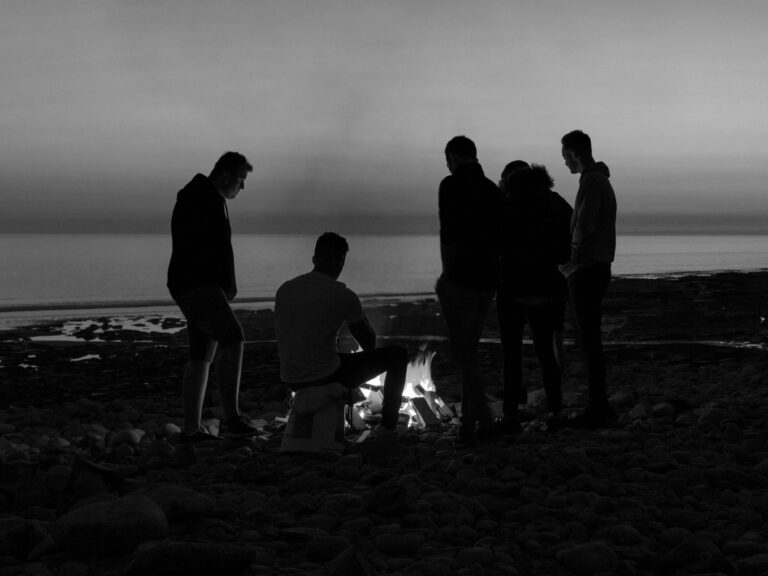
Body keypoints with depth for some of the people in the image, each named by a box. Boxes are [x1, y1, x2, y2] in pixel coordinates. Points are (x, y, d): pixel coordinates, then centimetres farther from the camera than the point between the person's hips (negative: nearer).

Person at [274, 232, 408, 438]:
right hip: (328, 378, -6)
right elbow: (369, 343, 2)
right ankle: (387, 426, 21)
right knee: (398, 355, 11)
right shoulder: (343, 296, -12)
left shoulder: (284, 290, 3)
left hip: (291, 380, 6)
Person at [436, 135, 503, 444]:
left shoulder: (452, 185, -9)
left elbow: (449, 233, -17)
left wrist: (447, 274, -12)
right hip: (488, 279, 8)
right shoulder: (492, 190, 13)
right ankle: (469, 423, 16)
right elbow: (498, 239, 15)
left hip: (460, 279, -8)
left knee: (464, 354, -2)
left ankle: (484, 421, -7)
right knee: (467, 351, 16)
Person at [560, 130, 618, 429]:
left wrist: (570, 262, -9)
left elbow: (585, 228, -20)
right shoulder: (603, 180, 18)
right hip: (599, 267, 10)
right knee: (589, 340, 12)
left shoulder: (591, 182, -13)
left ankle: (598, 410, -6)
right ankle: (599, 407, 15)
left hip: (585, 270, -10)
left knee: (590, 341, -8)